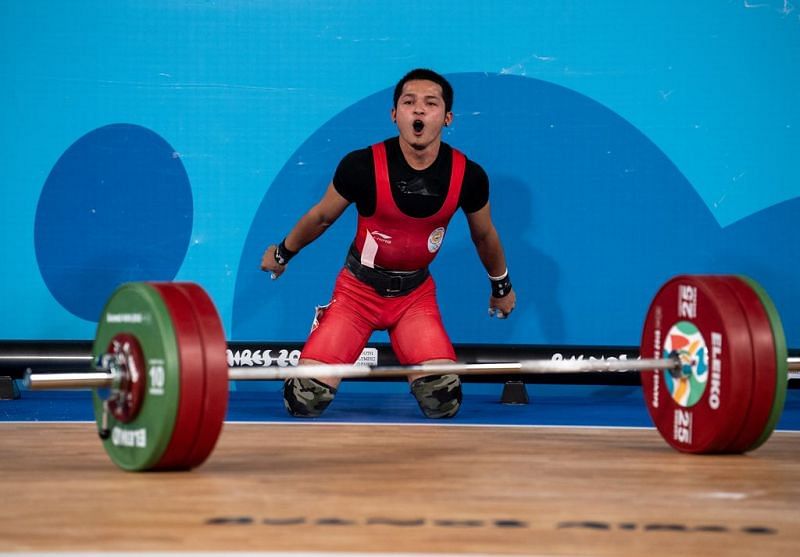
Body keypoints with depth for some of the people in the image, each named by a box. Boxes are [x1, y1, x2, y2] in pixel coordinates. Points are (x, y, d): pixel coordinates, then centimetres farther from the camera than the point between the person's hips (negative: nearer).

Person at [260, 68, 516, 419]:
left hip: (416, 293, 2)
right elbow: (322, 216, -2)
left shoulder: (468, 176, -15)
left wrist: (502, 286, 20)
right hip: (360, 288, -2)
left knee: (443, 402, -14)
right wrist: (282, 253, 12)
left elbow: (483, 235, 6)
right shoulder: (362, 166, -23)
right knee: (306, 401, -14)